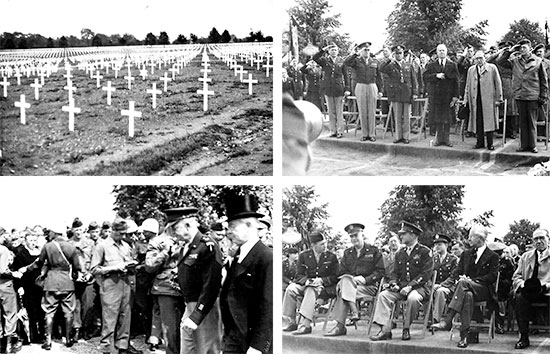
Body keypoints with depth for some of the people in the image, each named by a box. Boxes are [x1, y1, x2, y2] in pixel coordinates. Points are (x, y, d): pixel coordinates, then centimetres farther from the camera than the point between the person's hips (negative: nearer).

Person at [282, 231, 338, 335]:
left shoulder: (332, 257, 5)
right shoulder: (303, 256, 9)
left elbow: (335, 277, 2)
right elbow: (299, 275, 6)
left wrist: (321, 280, -15)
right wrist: (307, 281, -16)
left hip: (325, 288, -3)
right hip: (307, 284, 3)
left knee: (311, 291, -37)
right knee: (291, 289, -26)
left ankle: (306, 325, -46)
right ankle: (292, 323, -24)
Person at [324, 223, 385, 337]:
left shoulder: (373, 251, 9)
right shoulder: (347, 253, 21)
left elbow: (380, 272, 1)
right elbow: (342, 273, 13)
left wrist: (365, 279, -13)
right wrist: (351, 279, -8)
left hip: (369, 287, -4)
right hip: (350, 283, 4)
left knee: (343, 292, -29)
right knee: (345, 280, -32)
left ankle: (340, 326, -30)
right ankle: (354, 311, -36)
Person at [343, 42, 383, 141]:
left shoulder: (375, 62, 10)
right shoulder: (356, 61, 4)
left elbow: (379, 77, 11)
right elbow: (346, 63, -17)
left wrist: (380, 90, 6)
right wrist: (355, 54, -20)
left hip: (372, 87, 1)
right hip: (360, 87, -1)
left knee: (372, 112, 0)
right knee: (362, 112, 1)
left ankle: (372, 134, 5)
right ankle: (365, 134, 7)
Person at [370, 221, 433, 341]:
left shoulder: (425, 252, -3)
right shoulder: (400, 253, 17)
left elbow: (426, 274, -11)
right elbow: (395, 272, 17)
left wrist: (410, 286, -21)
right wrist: (393, 283, -6)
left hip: (418, 287, -5)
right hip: (401, 287, 5)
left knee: (413, 298, -38)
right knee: (383, 295, -20)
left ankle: (406, 329, -18)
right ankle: (385, 330, -25)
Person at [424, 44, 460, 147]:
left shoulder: (452, 65, 6)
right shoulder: (431, 65, 9)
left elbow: (455, 81, 1)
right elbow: (425, 76, -3)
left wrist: (455, 96, -6)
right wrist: (436, 75, -19)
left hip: (448, 95, -1)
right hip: (435, 95, 1)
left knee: (447, 118, 2)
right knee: (437, 118, 2)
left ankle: (446, 138, 9)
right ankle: (439, 138, 9)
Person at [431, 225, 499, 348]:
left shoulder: (492, 256, 8)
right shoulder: (466, 254, 25)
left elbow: (492, 277, -4)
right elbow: (456, 273, 19)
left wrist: (473, 280, -16)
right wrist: (459, 278, -7)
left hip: (484, 290, -3)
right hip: (467, 288, 3)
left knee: (464, 284, -38)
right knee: (467, 295, -38)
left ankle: (447, 320, -49)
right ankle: (465, 335, -48)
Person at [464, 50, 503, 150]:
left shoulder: (492, 68, 3)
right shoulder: (471, 70, 14)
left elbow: (498, 83, 2)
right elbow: (468, 85, 16)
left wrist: (498, 98, -3)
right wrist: (466, 99, 10)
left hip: (489, 99, -3)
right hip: (476, 99, 3)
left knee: (489, 121, -3)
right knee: (478, 122, 2)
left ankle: (490, 143, 3)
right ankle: (480, 142, 11)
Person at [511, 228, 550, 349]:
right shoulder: (525, 256, 21)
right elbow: (516, 277, 15)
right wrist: (522, 284, -8)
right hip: (529, 292, 3)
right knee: (519, 297, -32)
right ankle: (524, 338, -26)